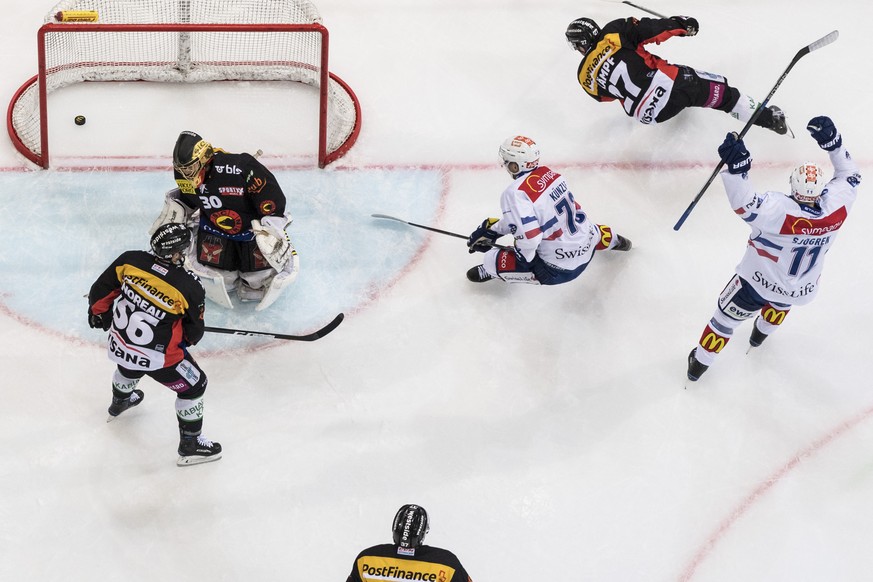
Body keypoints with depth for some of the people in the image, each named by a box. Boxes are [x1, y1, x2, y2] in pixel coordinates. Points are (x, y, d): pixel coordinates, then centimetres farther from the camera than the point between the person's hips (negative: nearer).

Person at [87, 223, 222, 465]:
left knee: (128, 368, 40)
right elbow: (193, 332, -9)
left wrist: (99, 313, 19)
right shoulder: (189, 287, -23)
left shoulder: (129, 260, -15)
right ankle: (190, 445, 26)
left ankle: (119, 403, 69)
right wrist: (188, 339, 15)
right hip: (157, 357, -6)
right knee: (194, 385, 16)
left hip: (120, 343, 6)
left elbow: (100, 290, -1)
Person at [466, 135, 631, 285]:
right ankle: (613, 240, 69)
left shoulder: (515, 193, -23)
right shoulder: (548, 173, 1)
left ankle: (489, 270, 32)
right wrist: (491, 229, 14)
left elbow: (529, 237, -29)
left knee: (493, 259, 0)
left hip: (559, 269, -8)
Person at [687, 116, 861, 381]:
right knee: (781, 298, 41)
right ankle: (761, 333, 64)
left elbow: (746, 204, -48)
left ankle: (699, 363, 36)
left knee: (726, 317, 19)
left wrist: (735, 166, -54)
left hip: (757, 284, -4)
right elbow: (850, 177, -6)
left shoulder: (780, 210, -39)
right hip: (801, 291, 4)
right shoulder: (835, 206, -25)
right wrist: (833, 142, -11)